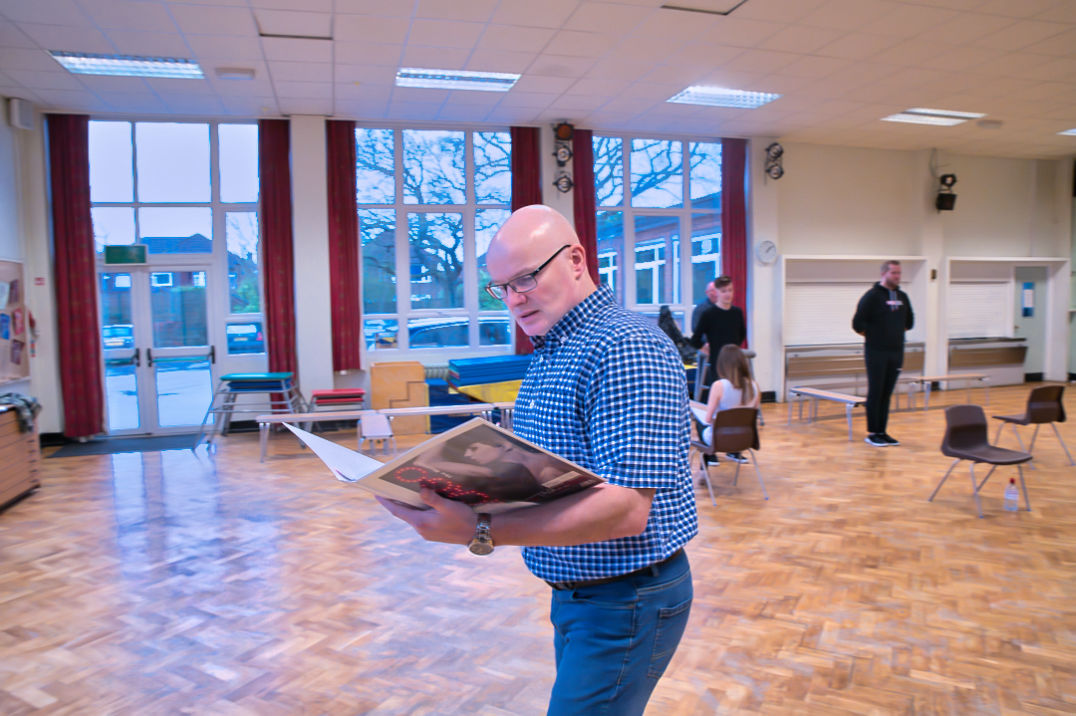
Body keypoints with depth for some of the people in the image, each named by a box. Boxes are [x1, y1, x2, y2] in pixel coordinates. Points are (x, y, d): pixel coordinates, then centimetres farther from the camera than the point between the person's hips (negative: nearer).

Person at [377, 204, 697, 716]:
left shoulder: (625, 348, -22)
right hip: (573, 592, 9)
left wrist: (480, 531, -35)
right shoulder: (548, 352, 10)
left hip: (625, 602, -9)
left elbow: (625, 510, -29)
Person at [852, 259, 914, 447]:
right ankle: (872, 434, 6)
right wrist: (873, 336, -1)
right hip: (876, 353, -6)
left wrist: (896, 333, 13)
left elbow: (909, 322, 25)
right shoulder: (872, 296, -9)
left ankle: (882, 432, 16)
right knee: (875, 393, -1)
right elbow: (858, 324, -13)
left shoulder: (902, 297, 11)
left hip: (896, 353, 6)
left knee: (887, 393, 9)